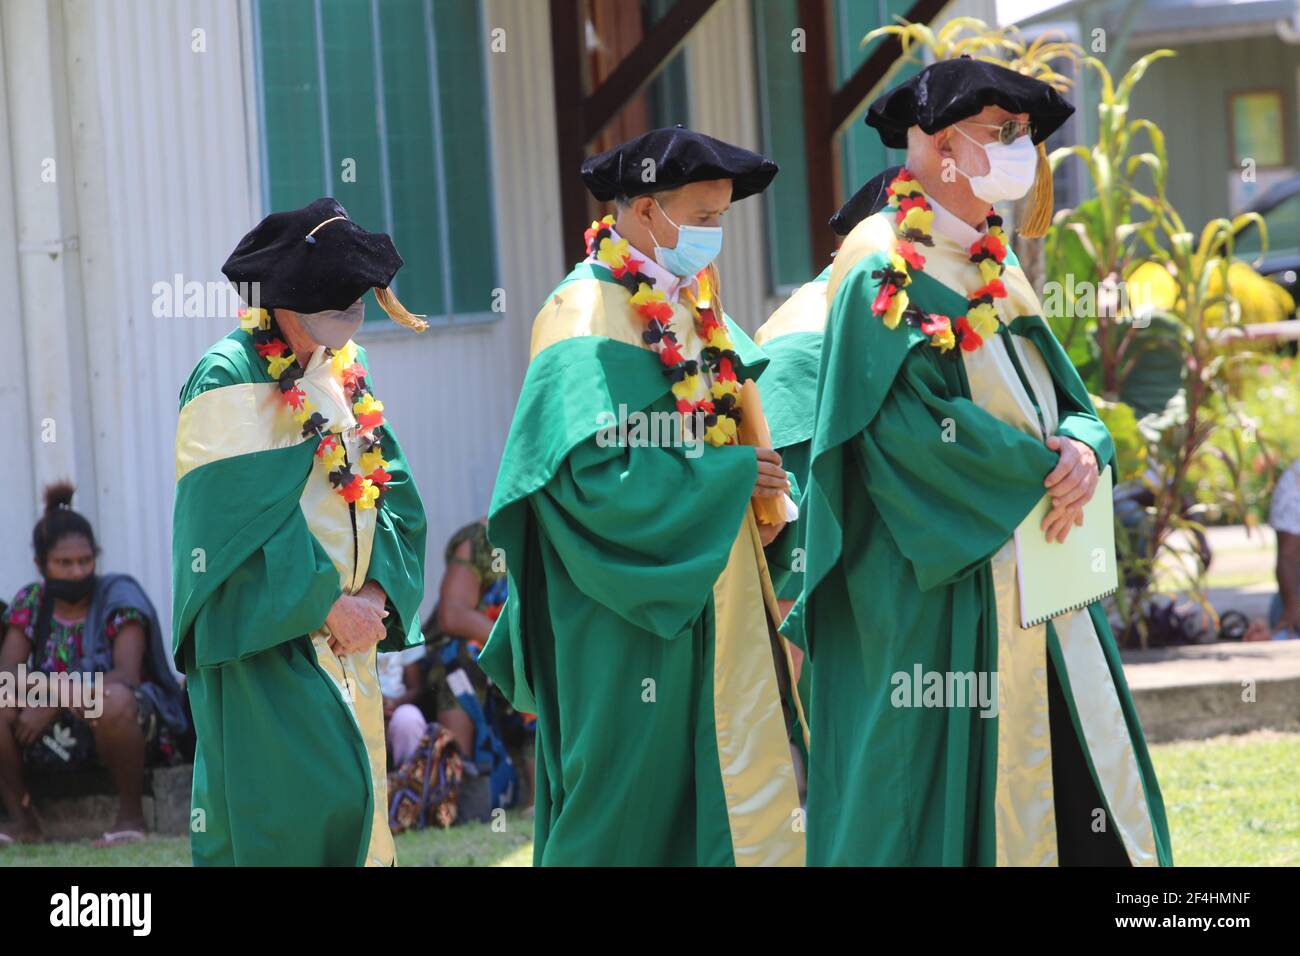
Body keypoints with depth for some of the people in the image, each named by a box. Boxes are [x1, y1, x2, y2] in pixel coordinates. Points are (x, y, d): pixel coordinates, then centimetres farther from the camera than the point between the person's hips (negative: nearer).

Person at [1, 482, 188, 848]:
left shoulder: (119, 595, -11)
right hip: (61, 734, 5)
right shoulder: (31, 603, 4)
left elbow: (125, 675, -23)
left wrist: (57, 701, -32)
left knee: (112, 699, -39)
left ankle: (131, 815, -21)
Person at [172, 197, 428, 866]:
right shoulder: (230, 379, -13)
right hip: (265, 638, -7)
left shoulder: (346, 369, 11)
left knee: (355, 800, 7)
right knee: (288, 809, -11)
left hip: (346, 633, 7)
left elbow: (392, 491, 10)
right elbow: (245, 517, -19)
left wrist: (376, 592, -5)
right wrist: (330, 606, -16)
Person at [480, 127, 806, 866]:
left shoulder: (689, 307, 13)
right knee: (637, 809, -5)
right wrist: (731, 476, -17)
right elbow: (597, 474, -24)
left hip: (709, 605, 9)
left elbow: (745, 423, 19)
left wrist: (773, 493, -3)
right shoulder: (590, 320, -14)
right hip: (634, 620, -9)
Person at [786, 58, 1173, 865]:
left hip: (1035, 580, 8)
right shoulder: (884, 275, -9)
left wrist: (1083, 449, -10)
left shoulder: (998, 272, 17)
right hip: (939, 593, -8)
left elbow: (1069, 401, 13)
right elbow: (908, 427, -20)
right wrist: (1041, 469, -15)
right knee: (947, 805, -7)